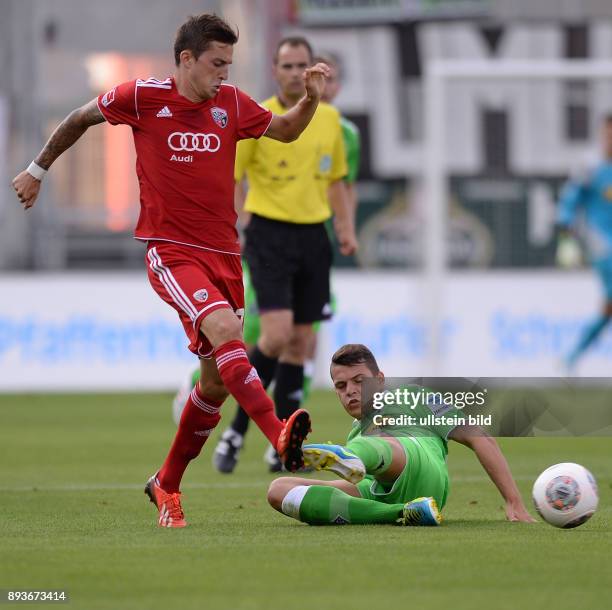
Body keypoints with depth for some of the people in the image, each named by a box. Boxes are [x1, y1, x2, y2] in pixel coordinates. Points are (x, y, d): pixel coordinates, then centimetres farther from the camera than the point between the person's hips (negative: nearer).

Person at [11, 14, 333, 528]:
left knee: (217, 380, 8)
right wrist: (38, 169, 20)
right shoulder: (142, 98, -4)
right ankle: (280, 436, -45)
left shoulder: (231, 104, 6)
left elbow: (285, 130, 17)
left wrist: (310, 99, -3)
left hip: (223, 254, 5)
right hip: (171, 251, -5)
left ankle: (166, 484, 25)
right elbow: (81, 119, 11)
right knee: (223, 328, -31)